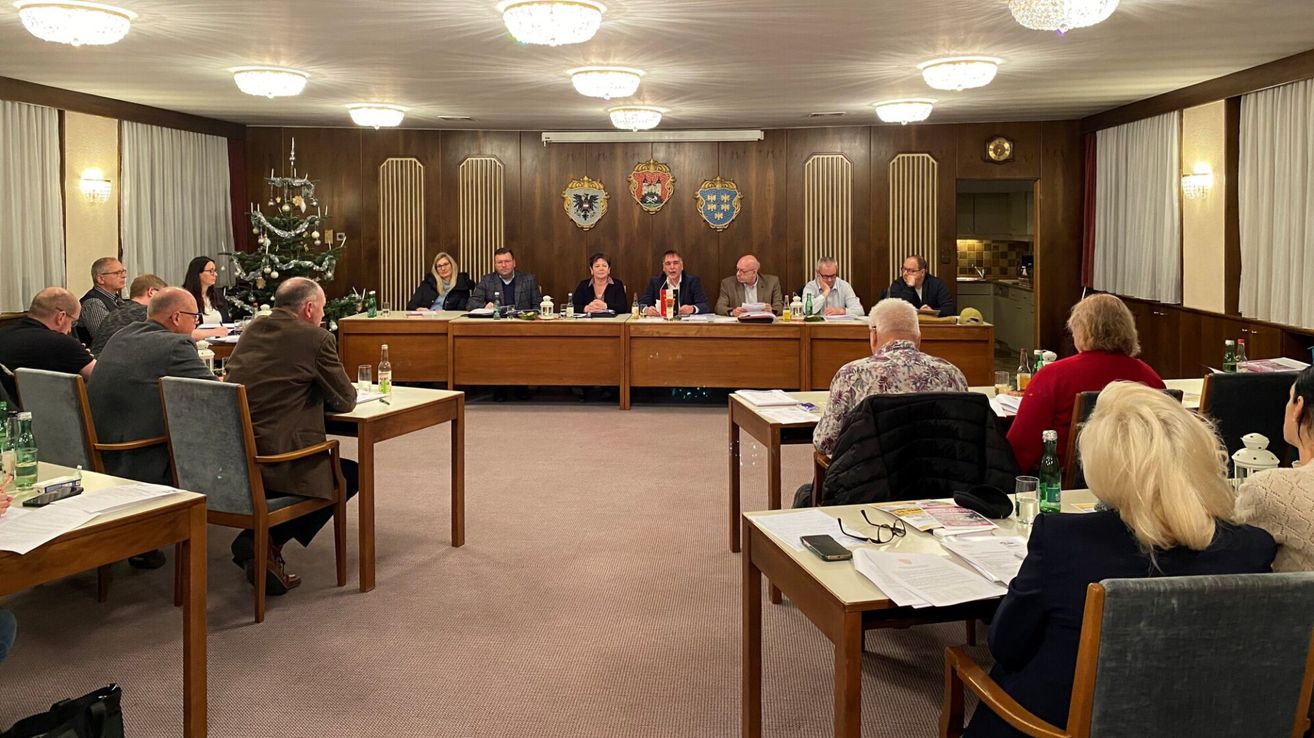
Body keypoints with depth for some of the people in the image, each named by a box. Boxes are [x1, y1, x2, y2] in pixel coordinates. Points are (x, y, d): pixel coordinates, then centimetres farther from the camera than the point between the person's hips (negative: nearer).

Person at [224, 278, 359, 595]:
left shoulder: (253, 329, 14)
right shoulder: (316, 339, -6)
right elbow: (346, 400, 2)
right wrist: (319, 393, 23)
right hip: (272, 459, -8)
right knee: (351, 474, 13)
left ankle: (259, 543, 20)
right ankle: (264, 540, 4)